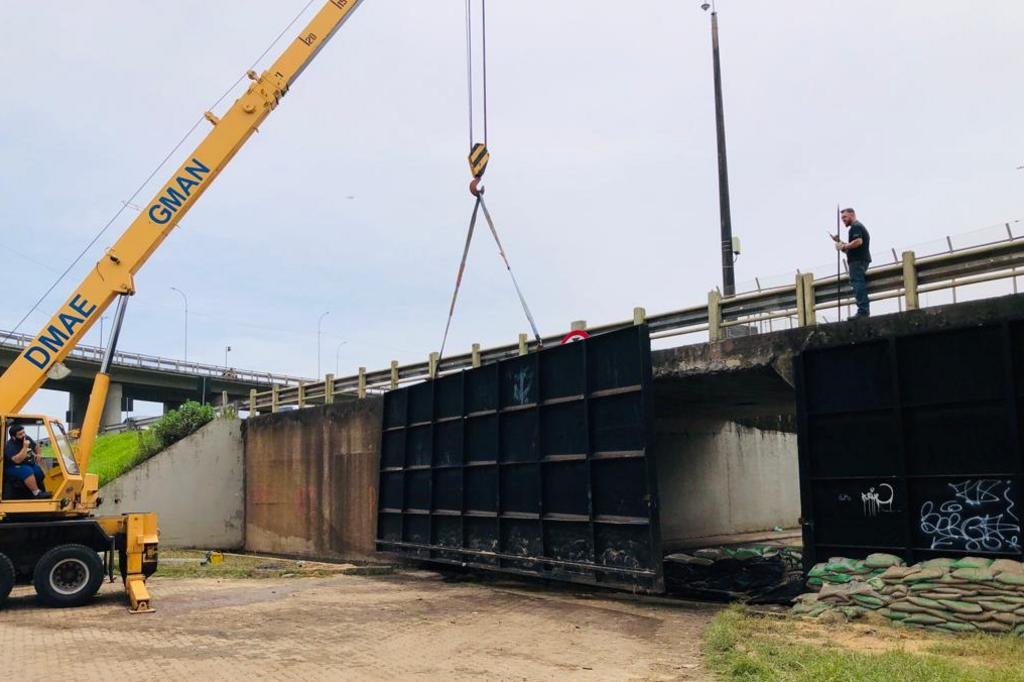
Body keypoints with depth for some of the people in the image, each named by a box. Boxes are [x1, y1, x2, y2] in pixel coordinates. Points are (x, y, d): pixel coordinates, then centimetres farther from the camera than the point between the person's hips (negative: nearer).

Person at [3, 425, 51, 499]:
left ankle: (42, 491, -4)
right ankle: (37, 493, -35)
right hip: (15, 467, -8)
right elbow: (17, 460, -34)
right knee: (28, 471, -34)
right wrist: (25, 447, -33)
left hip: (29, 464, 8)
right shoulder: (9, 446, -19)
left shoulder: (27, 438, 4)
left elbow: (36, 447, 26)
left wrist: (37, 455, 10)